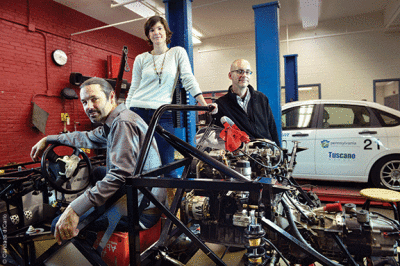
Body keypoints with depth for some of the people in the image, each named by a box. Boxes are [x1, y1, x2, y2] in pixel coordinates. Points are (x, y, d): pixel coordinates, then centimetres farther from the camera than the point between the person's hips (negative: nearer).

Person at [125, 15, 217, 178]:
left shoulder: (178, 52, 7)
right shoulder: (141, 59, 12)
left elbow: (189, 80, 1)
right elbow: (133, 89, 13)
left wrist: (204, 104, -10)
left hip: (163, 115, -2)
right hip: (137, 112, 2)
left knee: (167, 166, -6)